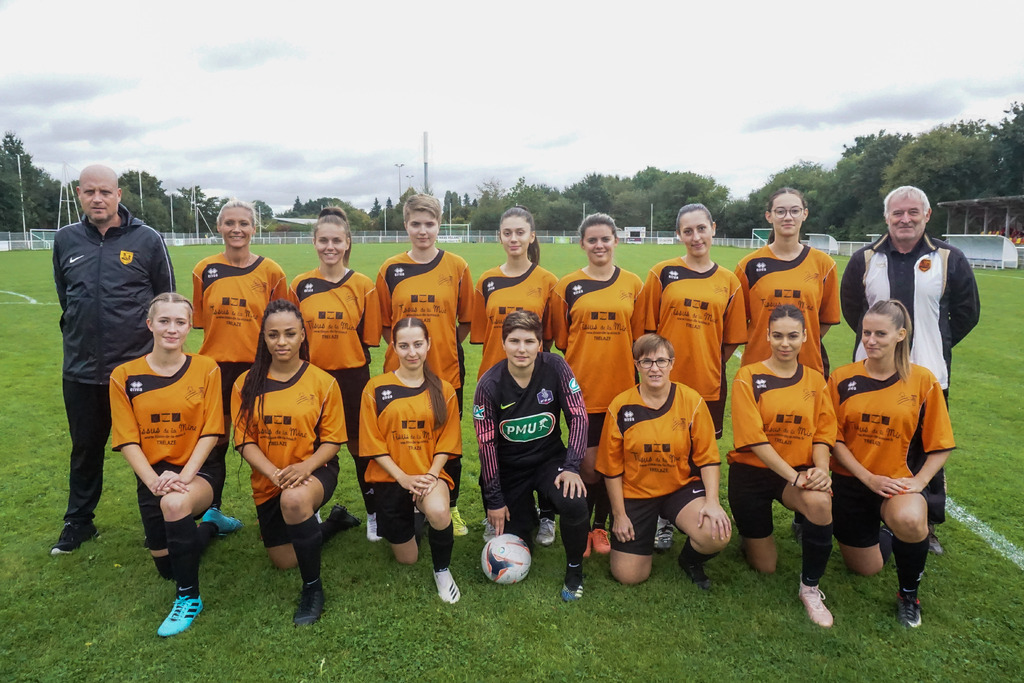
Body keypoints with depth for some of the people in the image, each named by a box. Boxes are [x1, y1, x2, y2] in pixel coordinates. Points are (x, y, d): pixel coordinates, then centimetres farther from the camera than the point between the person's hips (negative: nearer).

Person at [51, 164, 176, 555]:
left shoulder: (147, 239, -5)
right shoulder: (65, 240, 4)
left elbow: (166, 300, 3)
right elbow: (64, 298, 17)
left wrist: (160, 346, 5)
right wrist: (78, 336, 15)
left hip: (138, 366, -3)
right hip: (81, 371, 3)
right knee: (85, 450, 18)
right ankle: (78, 523, 36)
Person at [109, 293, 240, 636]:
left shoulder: (206, 369, -7)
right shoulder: (124, 376, -3)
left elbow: (210, 432, -8)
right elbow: (127, 440, -5)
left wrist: (185, 476, -20)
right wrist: (154, 480, -18)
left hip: (195, 473, -3)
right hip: (152, 476, 3)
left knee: (175, 504, -38)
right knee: (166, 567, 10)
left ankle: (189, 598, -17)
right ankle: (208, 526, 45)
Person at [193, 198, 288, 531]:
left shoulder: (271, 272, -1)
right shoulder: (204, 270, 3)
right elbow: (200, 320, 9)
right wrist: (224, 344, 1)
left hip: (259, 367, -1)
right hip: (217, 366, 1)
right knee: (214, 440, 11)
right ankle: (211, 510, 29)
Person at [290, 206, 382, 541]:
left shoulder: (363, 286, -3)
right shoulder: (300, 286, 2)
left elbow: (368, 340, 0)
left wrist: (352, 363, -8)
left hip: (352, 378, -1)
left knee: (359, 446, 7)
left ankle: (373, 513, 23)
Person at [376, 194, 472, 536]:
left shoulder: (457, 267, 0)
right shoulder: (390, 269, 3)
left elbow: (466, 319, 7)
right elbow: (384, 322, 9)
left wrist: (445, 345, -1)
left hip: (447, 369, -1)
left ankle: (451, 508, 29)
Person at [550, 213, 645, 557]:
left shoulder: (633, 285, 5)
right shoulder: (567, 286, 1)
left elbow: (638, 338, 9)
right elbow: (560, 340, 5)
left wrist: (638, 381, 5)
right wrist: (576, 371, -1)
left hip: (620, 387, 2)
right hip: (581, 389, -1)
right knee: (588, 464, 1)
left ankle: (601, 526, 29)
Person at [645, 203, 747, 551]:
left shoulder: (728, 281, 5)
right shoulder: (662, 273, 0)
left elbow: (732, 339, 9)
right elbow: (648, 330, 1)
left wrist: (710, 366, 1)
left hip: (709, 385, 2)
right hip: (666, 382, -1)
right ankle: (665, 522, 25)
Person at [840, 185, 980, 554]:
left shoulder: (949, 259, 1)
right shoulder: (866, 259, 3)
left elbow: (967, 313, 8)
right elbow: (850, 308, 13)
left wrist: (935, 346, 7)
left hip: (928, 376, -1)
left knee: (928, 453, 7)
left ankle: (926, 525, 24)